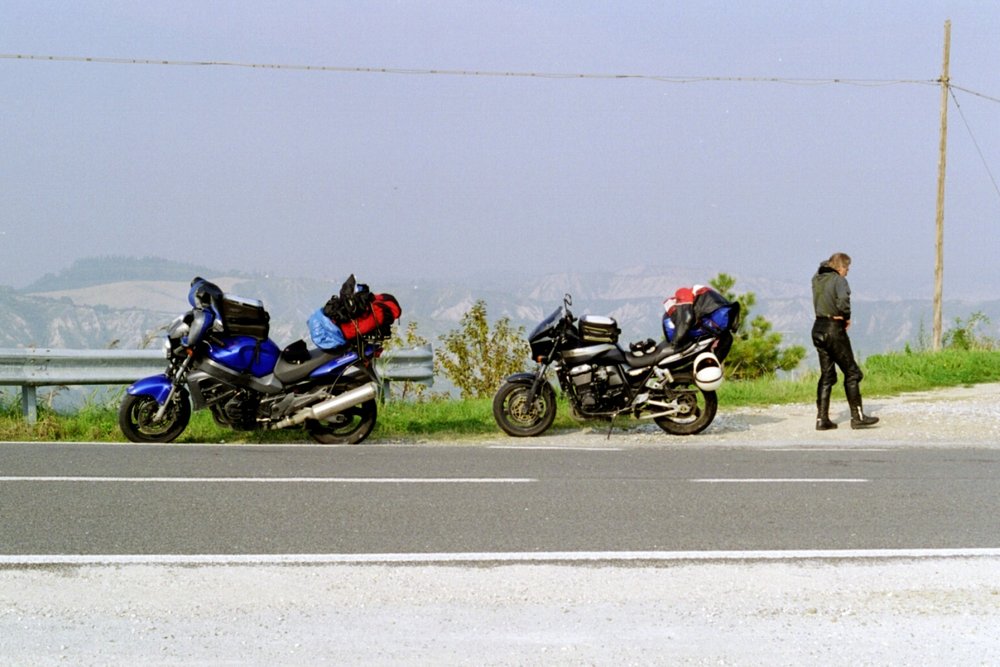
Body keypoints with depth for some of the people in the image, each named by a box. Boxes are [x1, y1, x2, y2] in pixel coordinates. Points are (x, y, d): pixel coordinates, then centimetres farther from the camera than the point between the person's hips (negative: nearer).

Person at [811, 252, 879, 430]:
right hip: (834, 329, -7)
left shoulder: (817, 280, 9)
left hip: (818, 329, 7)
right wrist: (847, 317, -10)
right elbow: (843, 301, -27)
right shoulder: (839, 280, -12)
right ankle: (857, 416, 3)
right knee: (852, 373, 3)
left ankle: (822, 418, 8)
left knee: (827, 375, 12)